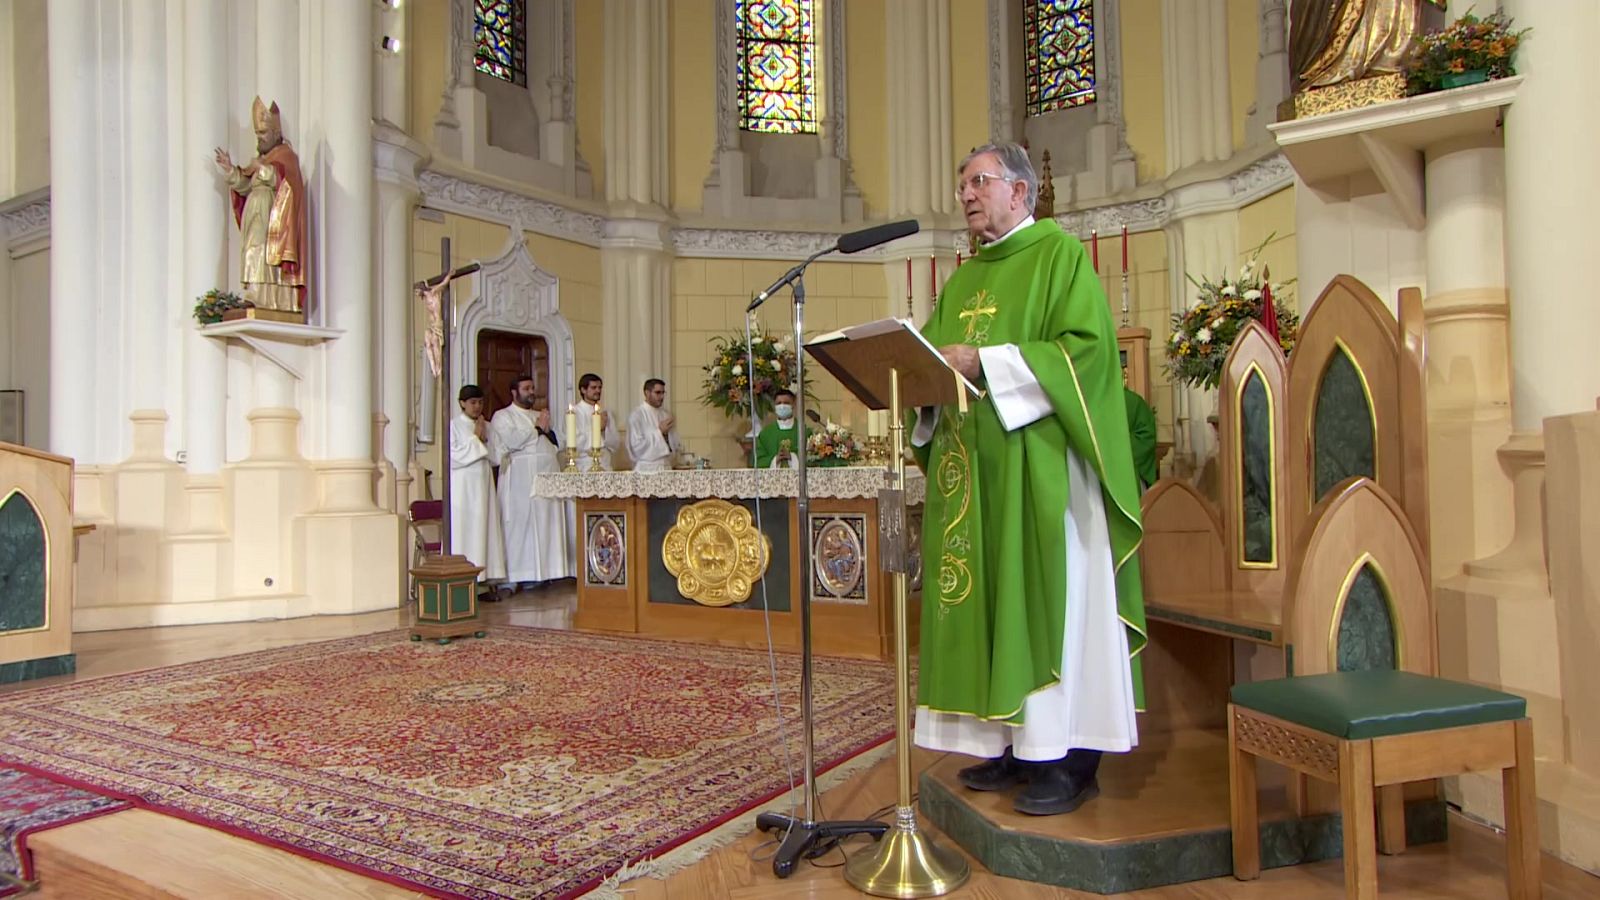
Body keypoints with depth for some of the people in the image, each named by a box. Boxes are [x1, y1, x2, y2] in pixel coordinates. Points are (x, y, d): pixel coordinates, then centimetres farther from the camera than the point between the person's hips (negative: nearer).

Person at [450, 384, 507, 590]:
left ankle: (483, 574, 4)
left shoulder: (487, 427, 14)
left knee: (484, 526, 2)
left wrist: (485, 439, -5)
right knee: (463, 528, -5)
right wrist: (475, 439, -7)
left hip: (484, 482, 5)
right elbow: (453, 456, -11)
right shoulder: (454, 425, -1)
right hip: (462, 484, -5)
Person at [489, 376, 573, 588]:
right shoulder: (503, 416, 4)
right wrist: (537, 429, -4)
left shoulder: (539, 415, 24)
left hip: (547, 475, 6)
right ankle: (524, 574, -5)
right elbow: (511, 441, -13)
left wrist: (547, 431, 0)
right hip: (521, 479, -6)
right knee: (524, 523, -8)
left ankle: (545, 571, 6)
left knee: (549, 522, 2)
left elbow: (556, 443, 20)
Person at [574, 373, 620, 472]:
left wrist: (605, 428, -7)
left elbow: (616, 445, 8)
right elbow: (576, 445, -12)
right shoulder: (575, 412, -4)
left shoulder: (606, 413, 11)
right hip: (584, 469, -4)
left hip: (605, 467, 4)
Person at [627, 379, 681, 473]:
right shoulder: (636, 415, -5)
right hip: (646, 469, -5)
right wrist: (659, 432, -12)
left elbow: (677, 446, 14)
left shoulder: (666, 415, 12)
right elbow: (636, 446, -12)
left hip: (666, 468, 5)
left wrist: (668, 433, -6)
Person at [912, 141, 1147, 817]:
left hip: (1039, 465, -7)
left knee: (1049, 601, -6)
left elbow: (1086, 346, -14)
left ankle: (1069, 758, 3)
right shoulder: (961, 281, 22)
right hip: (971, 465, 7)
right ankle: (1014, 745, 15)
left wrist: (983, 362, -18)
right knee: (988, 600, 6)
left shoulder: (1060, 256, 0)